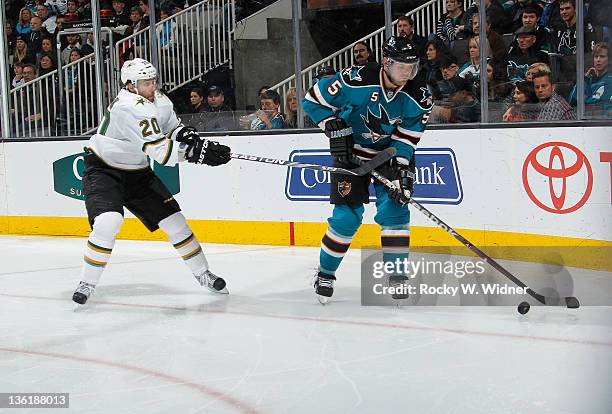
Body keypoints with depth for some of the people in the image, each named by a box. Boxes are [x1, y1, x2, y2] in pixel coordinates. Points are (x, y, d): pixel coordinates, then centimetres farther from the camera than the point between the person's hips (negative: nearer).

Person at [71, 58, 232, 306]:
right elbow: (161, 151, -34)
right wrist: (198, 153, -35)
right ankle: (87, 283, -12)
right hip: (102, 170, -7)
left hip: (136, 173, 8)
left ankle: (203, 274, 17)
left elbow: (175, 128, 13)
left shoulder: (159, 101, -3)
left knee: (172, 219, 3)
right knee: (108, 222, -28)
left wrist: (195, 140, -9)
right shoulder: (131, 107, -30)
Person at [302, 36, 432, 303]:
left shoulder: (418, 93, -18)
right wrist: (336, 131, -18)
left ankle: (397, 275, 1)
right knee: (347, 215, -6)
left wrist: (399, 166, -21)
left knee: (395, 207, -10)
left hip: (390, 152, 3)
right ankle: (325, 272, 14)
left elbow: (408, 134, -10)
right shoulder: (357, 81, -28)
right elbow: (314, 99, -18)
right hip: (351, 152, -2)